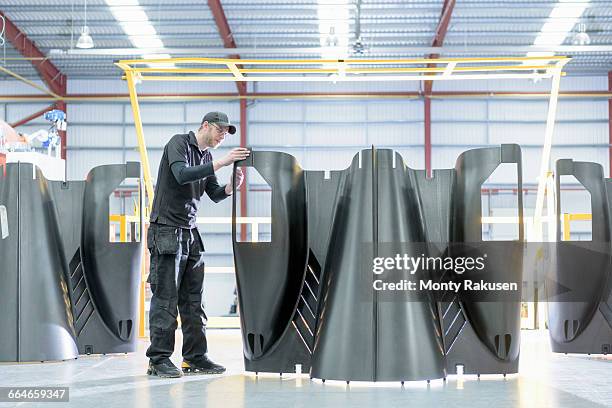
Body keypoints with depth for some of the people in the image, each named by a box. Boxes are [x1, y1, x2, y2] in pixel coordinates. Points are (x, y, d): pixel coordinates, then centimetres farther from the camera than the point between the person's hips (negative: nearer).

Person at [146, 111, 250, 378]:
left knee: (193, 298, 7)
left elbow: (215, 195, 16)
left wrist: (231, 186, -5)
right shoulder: (178, 143, -6)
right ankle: (159, 359, -3)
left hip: (190, 232, 8)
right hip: (166, 230, -8)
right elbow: (182, 174, -24)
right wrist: (222, 162, -27)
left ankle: (195, 357, 12)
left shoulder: (206, 157, 17)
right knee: (165, 297, -7)